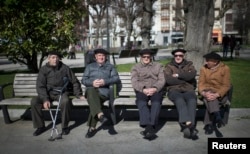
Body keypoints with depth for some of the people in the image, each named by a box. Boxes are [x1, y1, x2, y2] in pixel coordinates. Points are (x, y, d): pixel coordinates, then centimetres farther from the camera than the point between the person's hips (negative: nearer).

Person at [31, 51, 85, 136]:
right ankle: (40, 126, -6)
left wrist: (79, 94, 4)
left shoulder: (65, 68, 0)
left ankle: (65, 126, -16)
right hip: (48, 93, 2)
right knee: (34, 101, -23)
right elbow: (40, 86, -6)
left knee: (65, 101, -35)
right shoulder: (44, 69, -1)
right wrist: (45, 99, -19)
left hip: (61, 92, -2)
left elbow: (75, 82, 8)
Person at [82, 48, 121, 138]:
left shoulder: (110, 67, 26)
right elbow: (83, 80, 16)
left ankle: (92, 128, -28)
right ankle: (100, 114, -54)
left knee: (95, 101, -33)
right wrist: (92, 83, -6)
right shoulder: (90, 66, 28)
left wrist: (105, 81, -8)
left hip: (104, 90, -1)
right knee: (91, 91, -38)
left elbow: (116, 79, 10)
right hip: (91, 88, 1)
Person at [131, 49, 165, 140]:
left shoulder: (158, 66, 22)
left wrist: (154, 88, -15)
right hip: (142, 90, 0)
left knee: (156, 102, -35)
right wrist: (143, 89, -18)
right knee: (141, 102, -35)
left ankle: (149, 127, -45)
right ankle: (149, 127, -48)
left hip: (156, 90, 0)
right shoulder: (135, 67, 20)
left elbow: (162, 80, 6)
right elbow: (134, 82, 3)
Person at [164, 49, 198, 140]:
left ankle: (186, 126, -46)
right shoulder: (169, 66, 15)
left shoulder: (189, 65, 20)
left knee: (192, 100, -33)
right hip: (174, 90, -1)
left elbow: (192, 75, -3)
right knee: (179, 99, -36)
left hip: (188, 90, 2)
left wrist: (178, 75, -5)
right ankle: (189, 124, -52)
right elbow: (168, 79, -5)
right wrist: (184, 79, -1)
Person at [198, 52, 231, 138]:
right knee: (209, 99, -35)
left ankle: (209, 124, -23)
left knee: (211, 103, -32)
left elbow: (226, 85, -11)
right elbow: (201, 83, -4)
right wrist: (204, 93, -26)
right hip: (208, 92, 1)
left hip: (220, 94, -1)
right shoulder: (204, 69, 3)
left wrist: (216, 95, -26)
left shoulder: (225, 68, -4)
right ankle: (217, 116, -45)